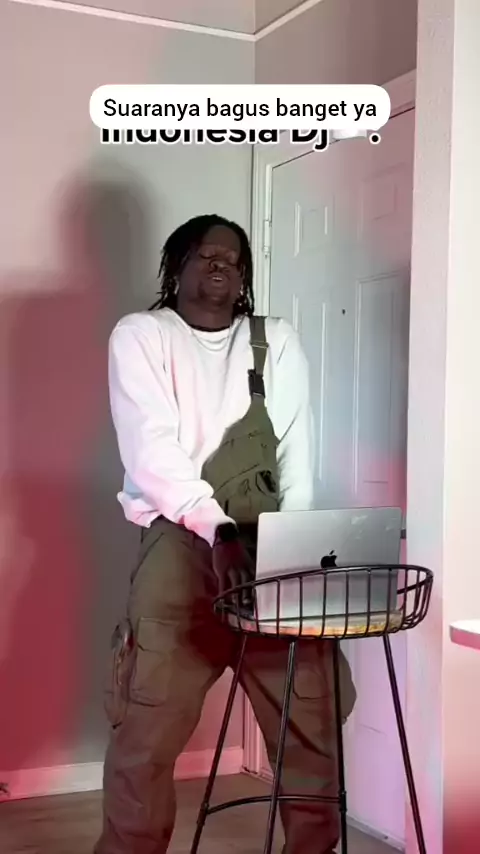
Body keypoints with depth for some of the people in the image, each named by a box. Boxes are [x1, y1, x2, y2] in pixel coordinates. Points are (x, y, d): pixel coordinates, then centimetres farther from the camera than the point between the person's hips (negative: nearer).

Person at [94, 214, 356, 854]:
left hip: (271, 543, 4)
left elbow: (297, 449, 6)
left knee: (313, 710, 3)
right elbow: (153, 446, -10)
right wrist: (217, 529, -22)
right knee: (150, 726, -9)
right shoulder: (140, 335, 4)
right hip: (179, 541, -3)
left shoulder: (278, 341, 13)